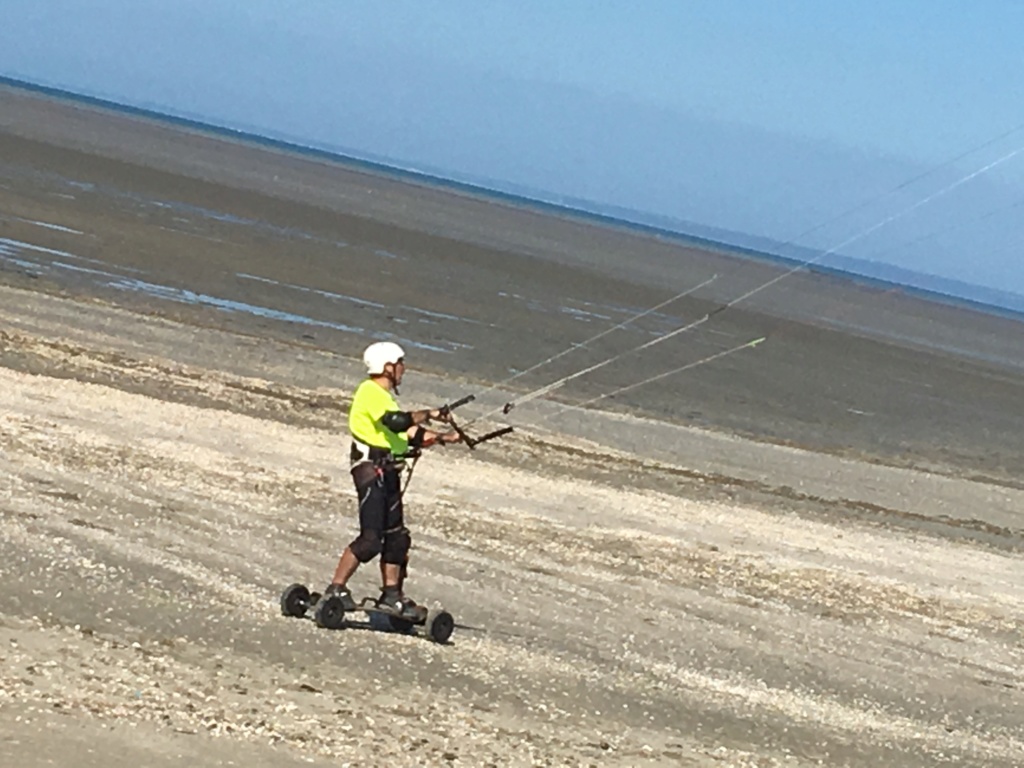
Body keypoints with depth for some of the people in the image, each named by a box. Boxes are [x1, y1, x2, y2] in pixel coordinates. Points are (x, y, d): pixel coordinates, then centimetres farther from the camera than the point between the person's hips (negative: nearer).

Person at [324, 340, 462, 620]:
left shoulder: (383, 396, 22)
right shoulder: (370, 392, -10)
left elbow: (409, 435, 23)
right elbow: (397, 422, -25)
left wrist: (444, 438, 17)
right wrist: (429, 415, -14)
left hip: (387, 472, 10)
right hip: (371, 469, -10)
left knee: (396, 537, 10)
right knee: (370, 538, -15)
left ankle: (391, 595, 16)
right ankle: (336, 589, -10)